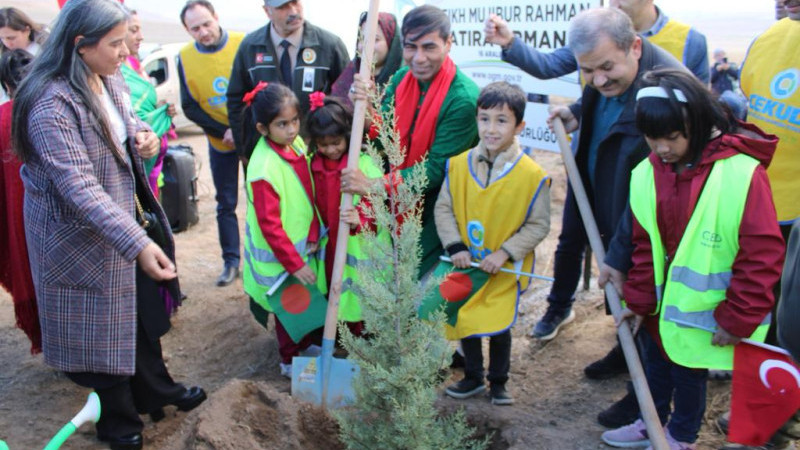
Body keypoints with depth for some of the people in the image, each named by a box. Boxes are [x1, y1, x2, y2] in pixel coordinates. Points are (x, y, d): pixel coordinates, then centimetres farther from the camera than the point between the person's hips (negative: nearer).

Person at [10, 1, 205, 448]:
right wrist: (136, 243, -39)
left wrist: (145, 135, -7)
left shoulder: (110, 78, -1)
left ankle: (155, 391, 43)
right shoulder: (51, 105, -29)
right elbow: (79, 188, -34)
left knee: (145, 309, 21)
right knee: (105, 325, 9)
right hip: (83, 236, -8)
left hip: (130, 214, 8)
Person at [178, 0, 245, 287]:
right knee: (226, 204, 8)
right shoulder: (185, 57, -6)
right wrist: (224, 131, -14)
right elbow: (190, 107, -3)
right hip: (220, 142, 2)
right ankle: (231, 261, 18)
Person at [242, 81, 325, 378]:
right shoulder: (263, 170, -28)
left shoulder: (297, 144, -5)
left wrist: (313, 235, 1)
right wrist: (295, 264, -19)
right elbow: (269, 226, -23)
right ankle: (291, 361, 34)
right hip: (279, 255, -7)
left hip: (302, 245, 7)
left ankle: (312, 343, 46)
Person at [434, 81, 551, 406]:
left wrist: (505, 252, -16)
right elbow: (443, 208, 1)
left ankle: (498, 382, 31)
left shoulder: (532, 175, -16)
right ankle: (473, 378, 37)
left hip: (505, 270, -3)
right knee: (465, 322, 14)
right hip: (466, 264, 3)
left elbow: (539, 225, -8)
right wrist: (455, 246, -11)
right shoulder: (458, 165, -7)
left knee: (498, 327, 5)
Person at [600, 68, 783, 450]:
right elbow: (646, 244, 4)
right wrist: (638, 300, 5)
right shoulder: (648, 173, -5)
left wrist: (737, 319, -13)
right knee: (656, 362, 22)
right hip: (661, 303, 5)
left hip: (702, 311, -5)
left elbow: (762, 254, -17)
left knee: (689, 372, 14)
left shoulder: (742, 173, -21)